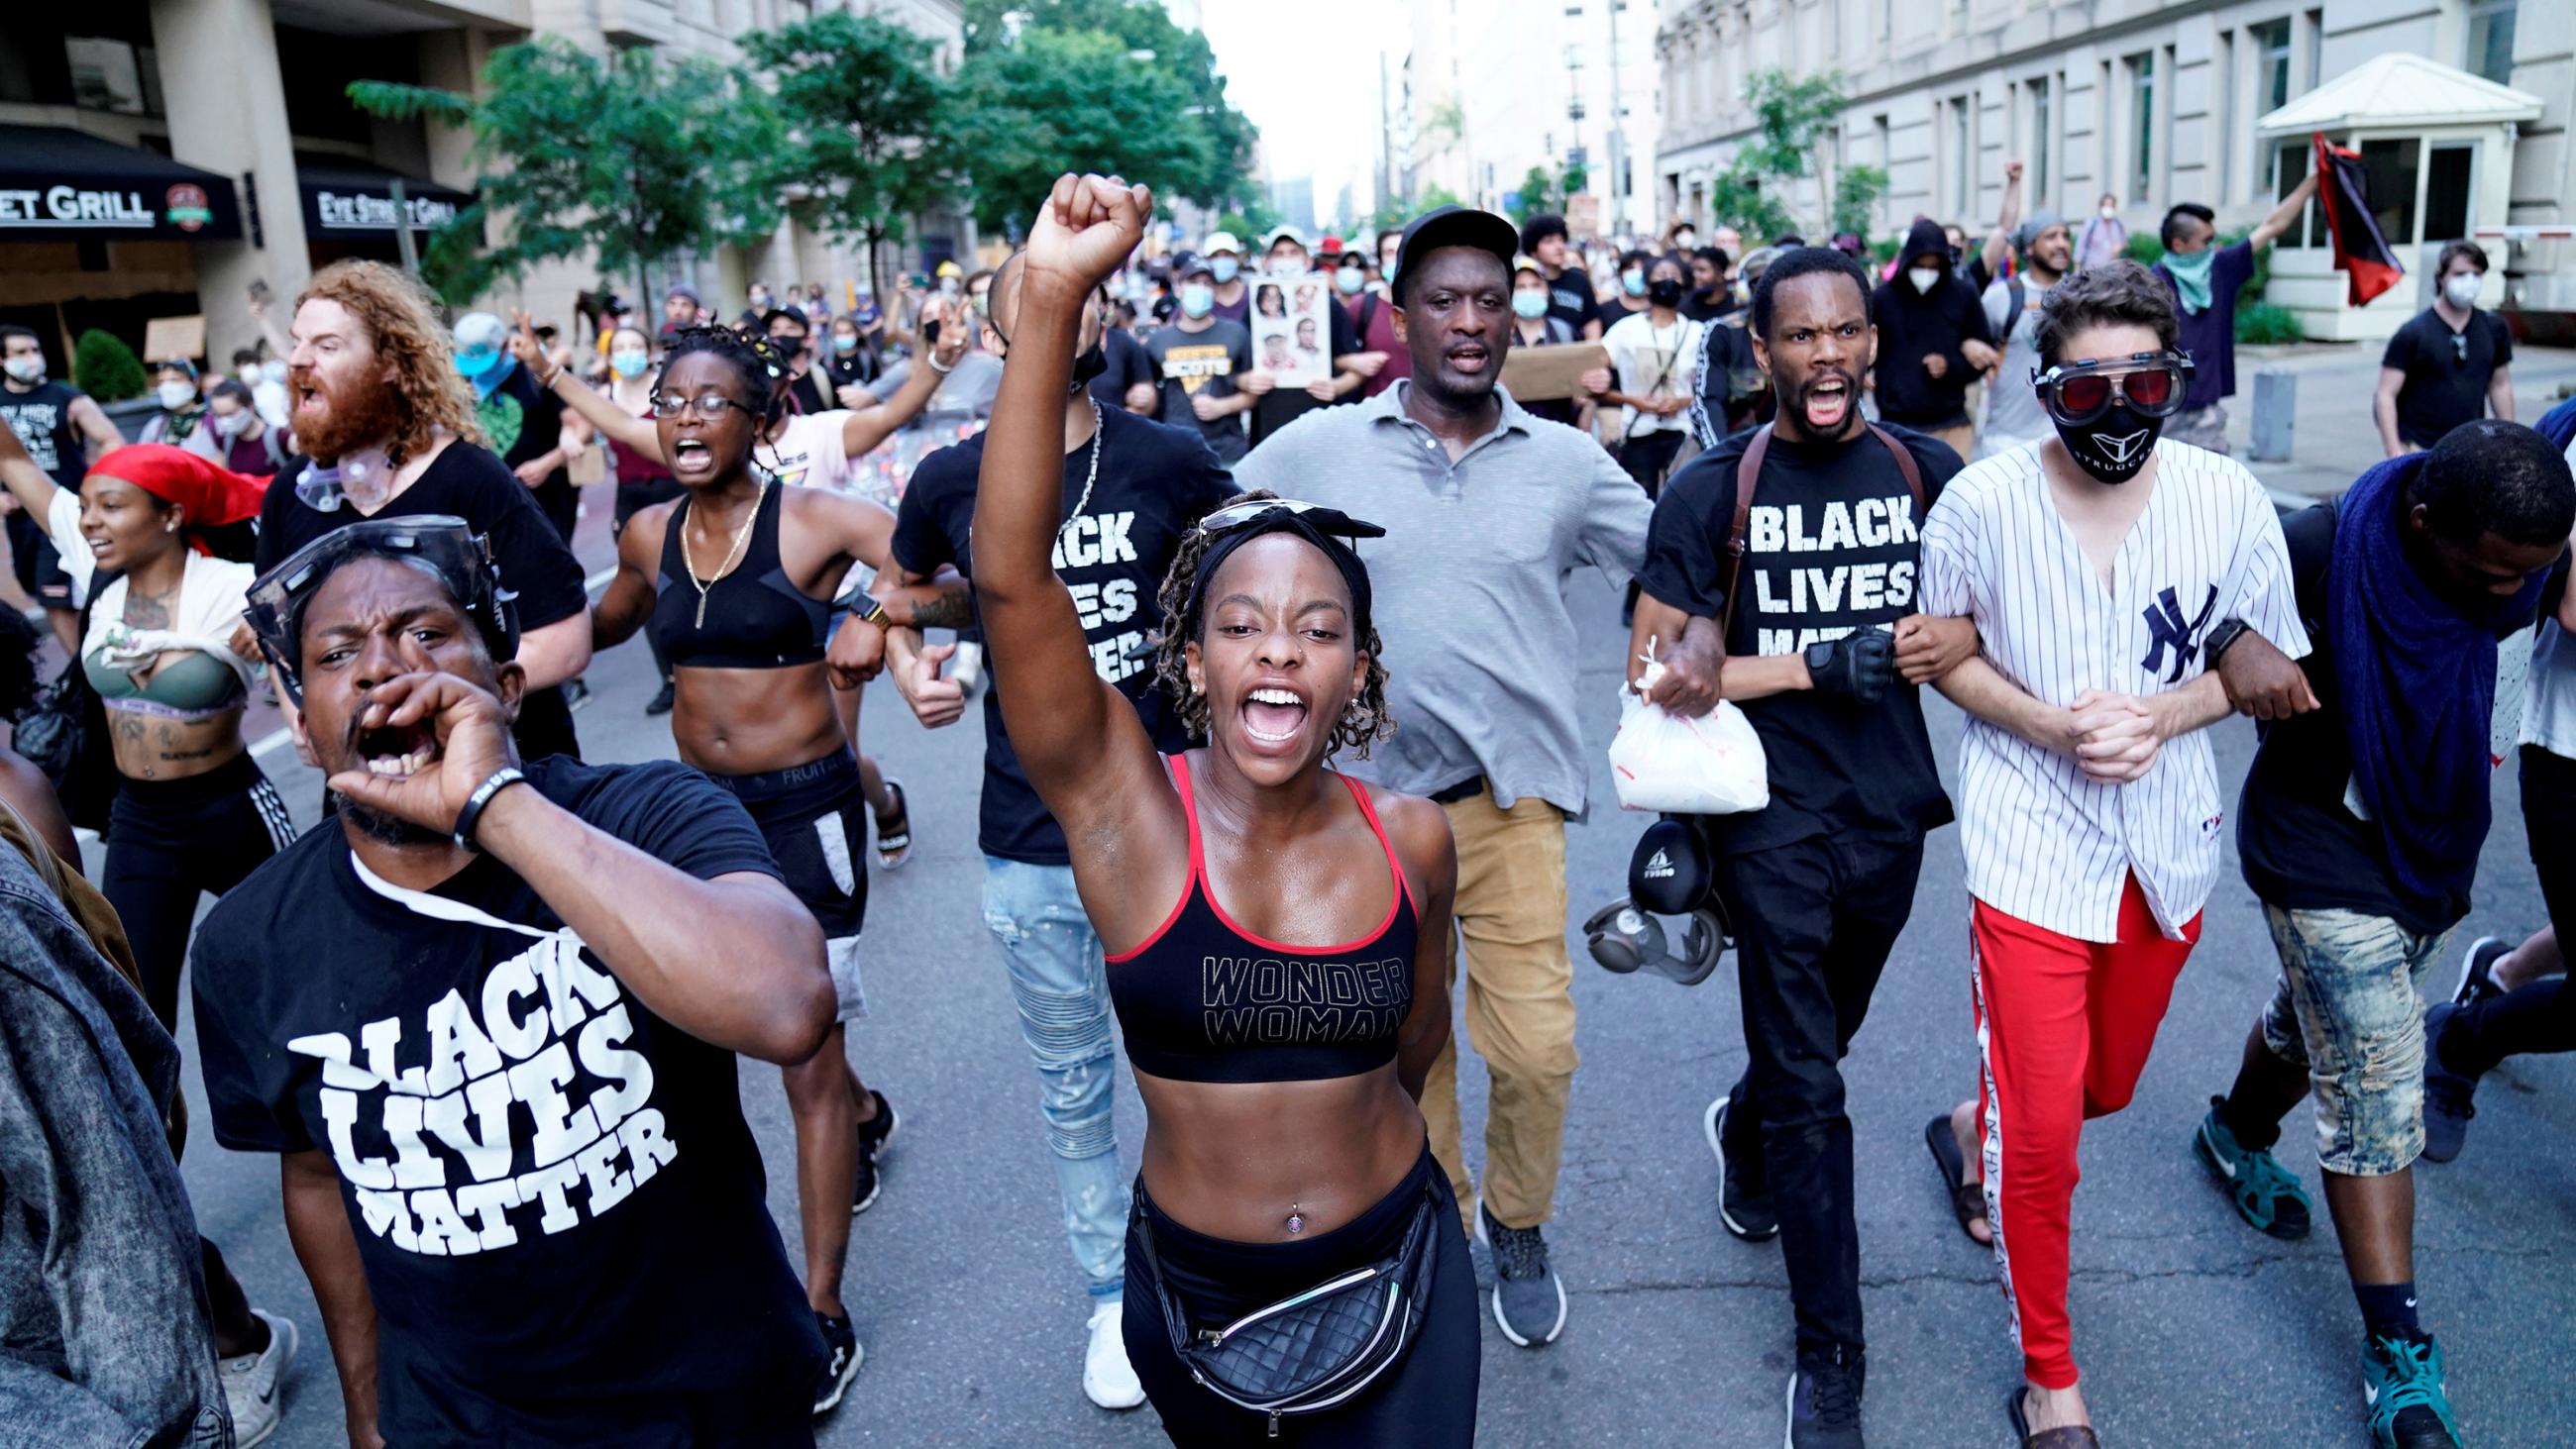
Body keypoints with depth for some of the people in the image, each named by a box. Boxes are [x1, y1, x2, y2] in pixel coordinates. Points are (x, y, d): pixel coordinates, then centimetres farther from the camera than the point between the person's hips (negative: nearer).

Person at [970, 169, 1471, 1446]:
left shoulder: (1409, 839, -11)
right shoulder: (1122, 805, -17)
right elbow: (1012, 578, -32)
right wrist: (1052, 302, -40)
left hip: (1397, 1269, 1)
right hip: (1192, 1289, 0)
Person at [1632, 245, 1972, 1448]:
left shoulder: (1927, 473, 1)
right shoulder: (1712, 491, -8)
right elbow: (1658, 671, -10)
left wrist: (1962, 638, -11)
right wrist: (1818, 665, -18)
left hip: (1891, 814, 4)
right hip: (1774, 821, -4)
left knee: (1817, 1047, 23)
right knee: (1810, 1089, 0)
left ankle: (1741, 1130, 57)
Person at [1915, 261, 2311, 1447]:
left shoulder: (2227, 497, -6)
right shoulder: (1981, 501, -12)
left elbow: (2257, 663, 4)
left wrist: (2164, 714, -17)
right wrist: (2050, 726, -18)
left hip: (2168, 848, 4)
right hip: (2030, 849, -3)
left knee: (2105, 1087, 22)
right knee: (2042, 1135, 0)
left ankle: (1974, 1128, 56)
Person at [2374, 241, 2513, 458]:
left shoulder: (2494, 329, 9)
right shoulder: (2412, 332, -5)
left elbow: (2500, 385, 19)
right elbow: (2386, 394, -9)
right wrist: (2395, 453, -17)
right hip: (2417, 450, -4)